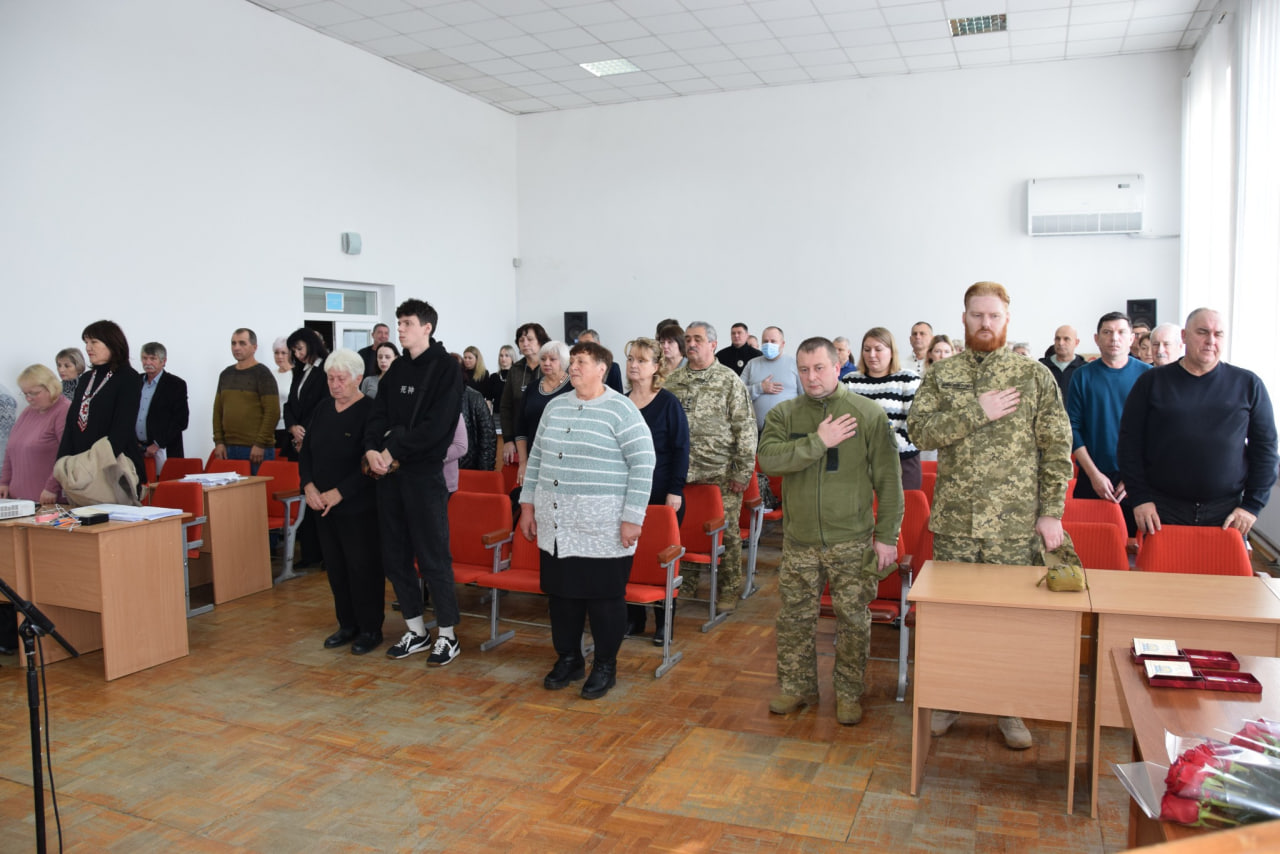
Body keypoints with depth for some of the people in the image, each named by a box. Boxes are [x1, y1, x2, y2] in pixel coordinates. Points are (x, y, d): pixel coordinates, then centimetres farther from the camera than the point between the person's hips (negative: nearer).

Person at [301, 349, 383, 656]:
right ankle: (347, 625, 27)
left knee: (362, 567, 0)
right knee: (335, 566, 13)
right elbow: (306, 451, 13)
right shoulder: (322, 408, 9)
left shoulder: (370, 412, -12)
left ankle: (370, 629, 14)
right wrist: (309, 485, -3)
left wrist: (339, 493, -17)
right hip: (322, 505, 7)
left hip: (358, 507, -6)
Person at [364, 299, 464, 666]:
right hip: (389, 472, 7)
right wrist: (372, 449, -10)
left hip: (425, 473, -7)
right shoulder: (397, 368, 14)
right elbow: (378, 414, 9)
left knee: (433, 556, -2)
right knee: (395, 556, 11)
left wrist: (393, 451, -15)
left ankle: (447, 636, 11)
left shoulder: (445, 368, -6)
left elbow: (435, 425, -16)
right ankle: (416, 631, 25)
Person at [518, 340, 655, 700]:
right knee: (561, 594, 12)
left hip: (602, 529, -6)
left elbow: (643, 465, -12)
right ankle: (568, 659, 29)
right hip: (556, 525, 6)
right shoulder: (555, 406, 10)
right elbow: (536, 457, 16)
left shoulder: (621, 410, -9)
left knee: (604, 598, 4)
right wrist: (528, 505, 13)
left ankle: (605, 667, 20)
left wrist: (632, 517, -15)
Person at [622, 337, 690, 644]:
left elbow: (681, 448, -7)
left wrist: (675, 490, -12)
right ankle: (633, 618, 21)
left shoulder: (668, 403, -6)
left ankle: (663, 623, 16)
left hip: (661, 494, -4)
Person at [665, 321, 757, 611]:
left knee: (727, 530, 3)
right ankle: (685, 585, 25)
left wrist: (742, 471, -9)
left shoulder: (729, 381, -3)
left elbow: (745, 428, -5)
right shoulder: (672, 381, 9)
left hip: (721, 473, -3)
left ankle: (729, 589, 18)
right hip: (682, 472, 3)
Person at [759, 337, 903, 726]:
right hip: (799, 540, 2)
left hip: (852, 541, -2)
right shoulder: (784, 414, 3)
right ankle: (796, 687, 27)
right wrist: (818, 442, -20)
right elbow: (768, 459, -15)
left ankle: (849, 693, 24)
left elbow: (889, 480, -3)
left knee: (853, 619, 7)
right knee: (795, 618, 10)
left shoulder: (869, 414, -4)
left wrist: (887, 535, -6)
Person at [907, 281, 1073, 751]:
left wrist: (1052, 512, -7)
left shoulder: (1036, 375, 2)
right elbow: (918, 429, -7)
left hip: (1016, 522, -1)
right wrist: (978, 412, -15)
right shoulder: (941, 375, 6)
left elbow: (1057, 449, 0)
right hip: (954, 519, 1)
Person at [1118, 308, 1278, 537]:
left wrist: (1253, 505, -1)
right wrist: (1140, 498, -7)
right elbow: (1129, 442, 0)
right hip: (1161, 511, -1)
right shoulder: (1152, 381, 3)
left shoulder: (1247, 384, 6)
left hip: (1226, 513, 1)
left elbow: (1265, 447, 6)